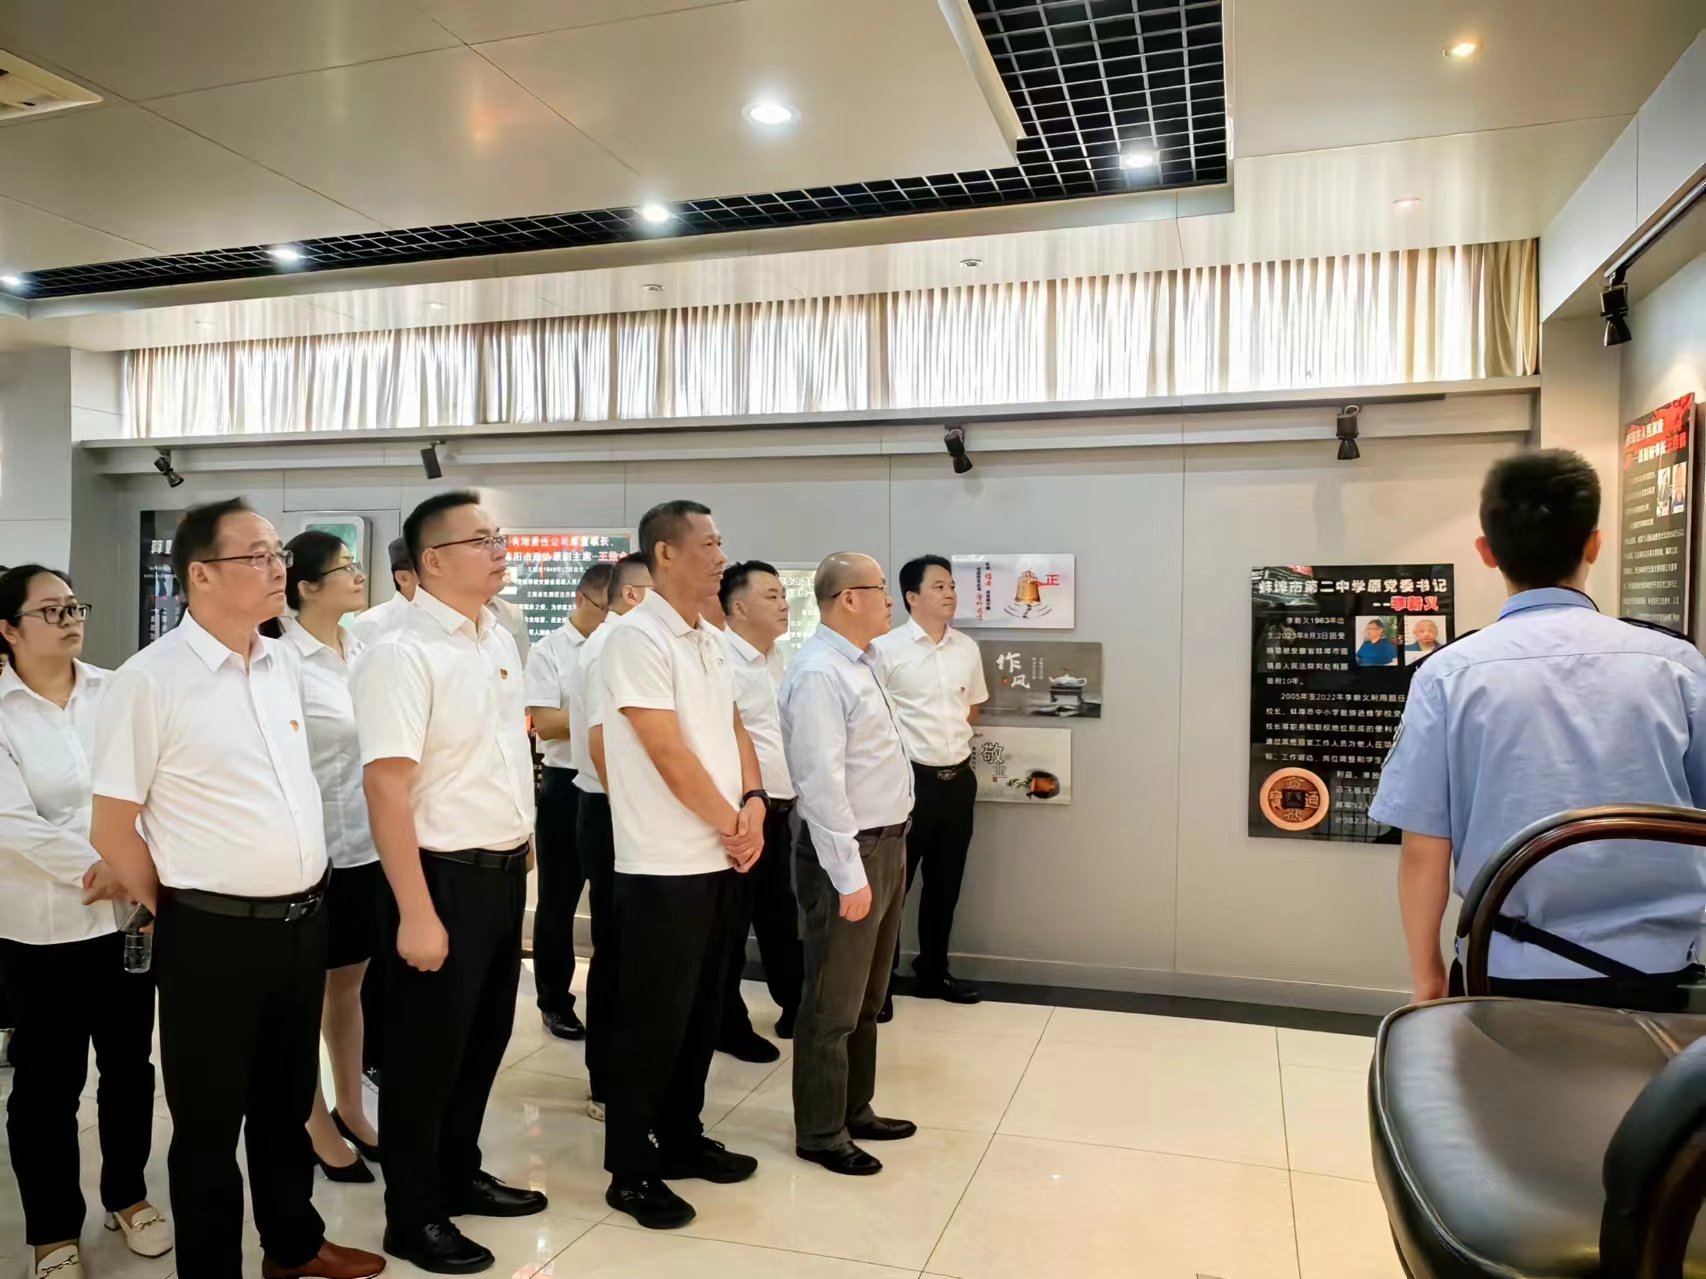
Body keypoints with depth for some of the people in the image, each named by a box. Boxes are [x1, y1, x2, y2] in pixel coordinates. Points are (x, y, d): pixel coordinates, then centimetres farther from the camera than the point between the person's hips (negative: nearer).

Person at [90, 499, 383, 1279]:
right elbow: (112, 829, -10)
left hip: (304, 920, 6)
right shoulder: (148, 680, -15)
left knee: (287, 1103, 22)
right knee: (210, 1122, 13)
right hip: (215, 936, -6)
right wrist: (180, 914, -1)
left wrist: (303, 900, 13)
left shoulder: (279, 666, 5)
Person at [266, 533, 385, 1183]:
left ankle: (351, 1111, 34)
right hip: (313, 846, -6)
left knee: (350, 980, 18)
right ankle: (316, 1126, 27)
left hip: (366, 842, 6)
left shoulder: (362, 650, 5)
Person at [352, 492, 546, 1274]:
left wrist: (520, 857, 17)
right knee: (427, 1053, 8)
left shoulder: (499, 640, 8)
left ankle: (458, 1176, 40)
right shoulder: (402, 655, -17)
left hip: (505, 872, 8)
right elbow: (387, 786, -22)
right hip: (446, 878, -8)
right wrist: (416, 913, -23)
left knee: (484, 1039, 20)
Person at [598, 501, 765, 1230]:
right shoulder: (637, 639, -15)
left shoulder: (711, 640, 11)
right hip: (664, 868, -8)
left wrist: (753, 804, -4)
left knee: (701, 1013, 17)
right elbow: (669, 755, -19)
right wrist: (732, 825, -10)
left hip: (720, 862, 8)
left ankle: (681, 1140, 33)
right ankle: (630, 1171, 18)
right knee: (652, 1023, 3)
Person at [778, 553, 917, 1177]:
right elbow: (821, 783, -24)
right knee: (833, 1003, 5)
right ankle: (820, 1133, 21)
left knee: (868, 996, 21)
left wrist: (888, 851, 15)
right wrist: (850, 876, -23)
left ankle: (854, 1110, 37)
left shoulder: (857, 663, 11)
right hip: (848, 850, -10)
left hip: (885, 843, 10)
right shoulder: (819, 673, -20)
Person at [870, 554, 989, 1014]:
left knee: (945, 882, 15)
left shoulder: (967, 648, 7)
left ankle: (933, 973, 30)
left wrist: (946, 735, 6)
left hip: (959, 778, 6)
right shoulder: (886, 648, -11)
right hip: (909, 779, -6)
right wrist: (911, 745, -8)